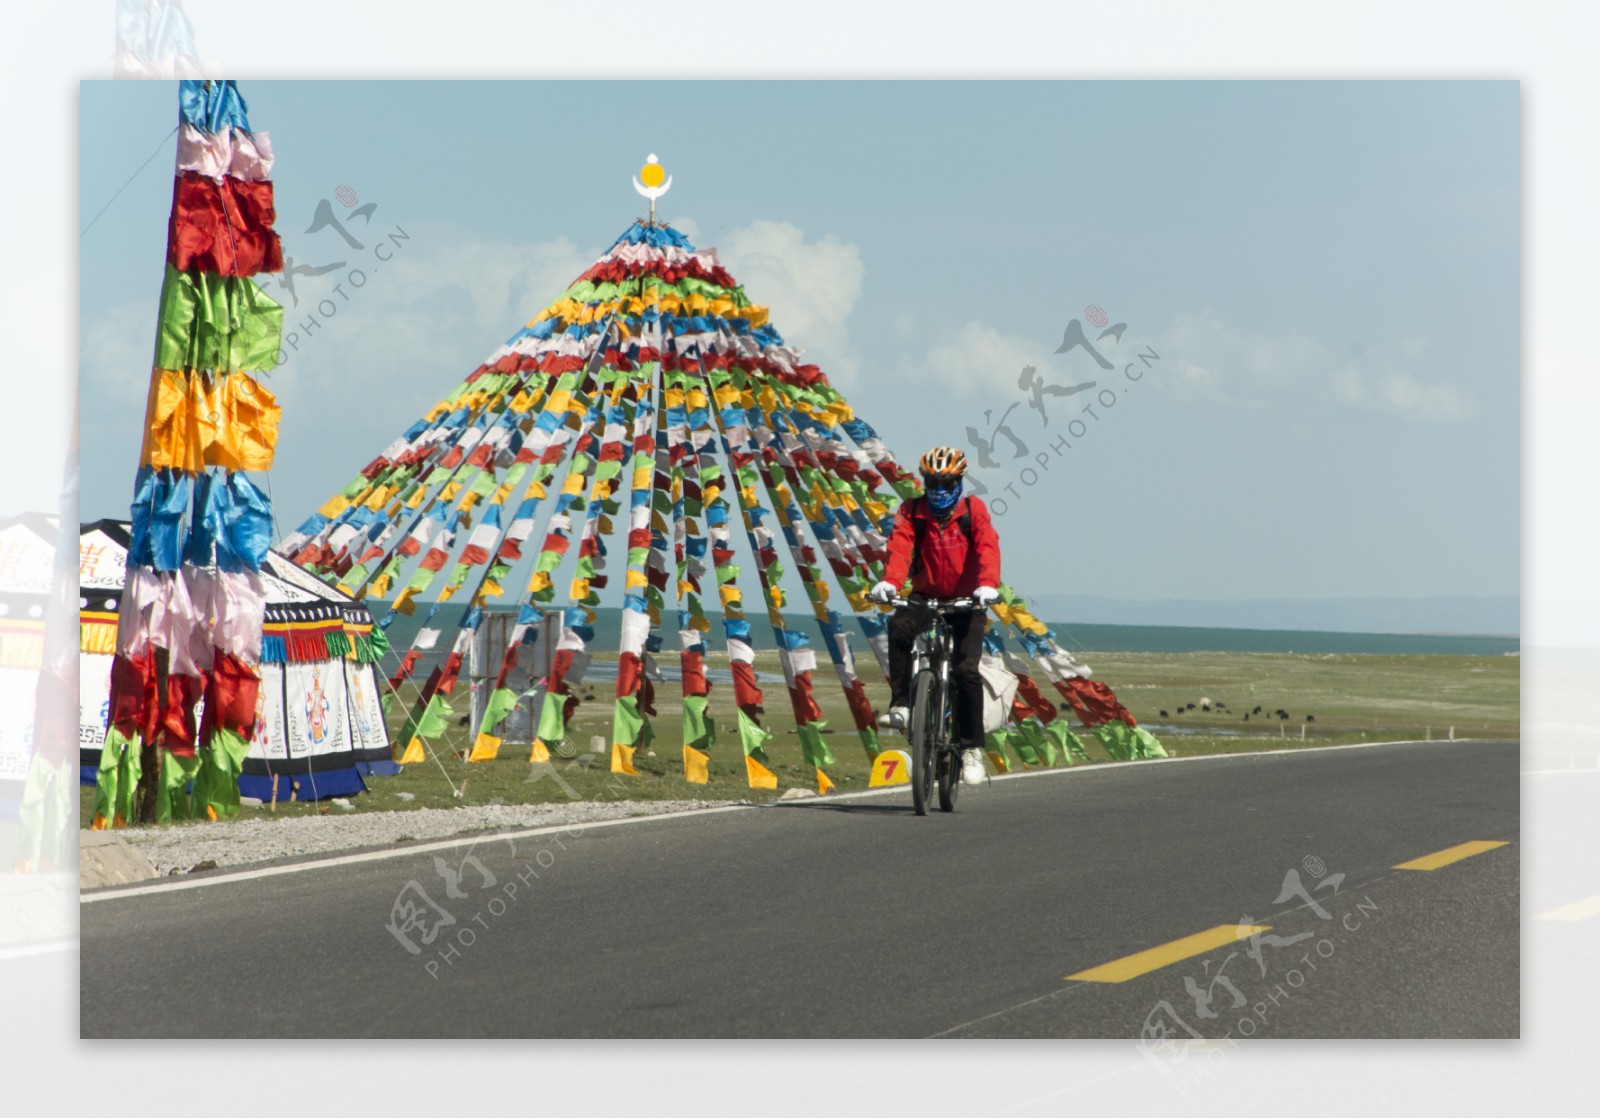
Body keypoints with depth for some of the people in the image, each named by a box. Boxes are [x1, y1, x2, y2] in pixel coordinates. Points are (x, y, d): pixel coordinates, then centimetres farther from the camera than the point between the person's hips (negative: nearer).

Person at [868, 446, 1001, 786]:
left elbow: (987, 547, -20)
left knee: (966, 671, -17)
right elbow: (900, 548, -19)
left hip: (966, 602, -1)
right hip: (925, 598, 1)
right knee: (899, 626, -33)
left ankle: (972, 746, -4)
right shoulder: (912, 511, -3)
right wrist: (889, 582, -39)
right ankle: (901, 704, -24)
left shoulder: (973, 510, -5)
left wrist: (987, 584, -39)